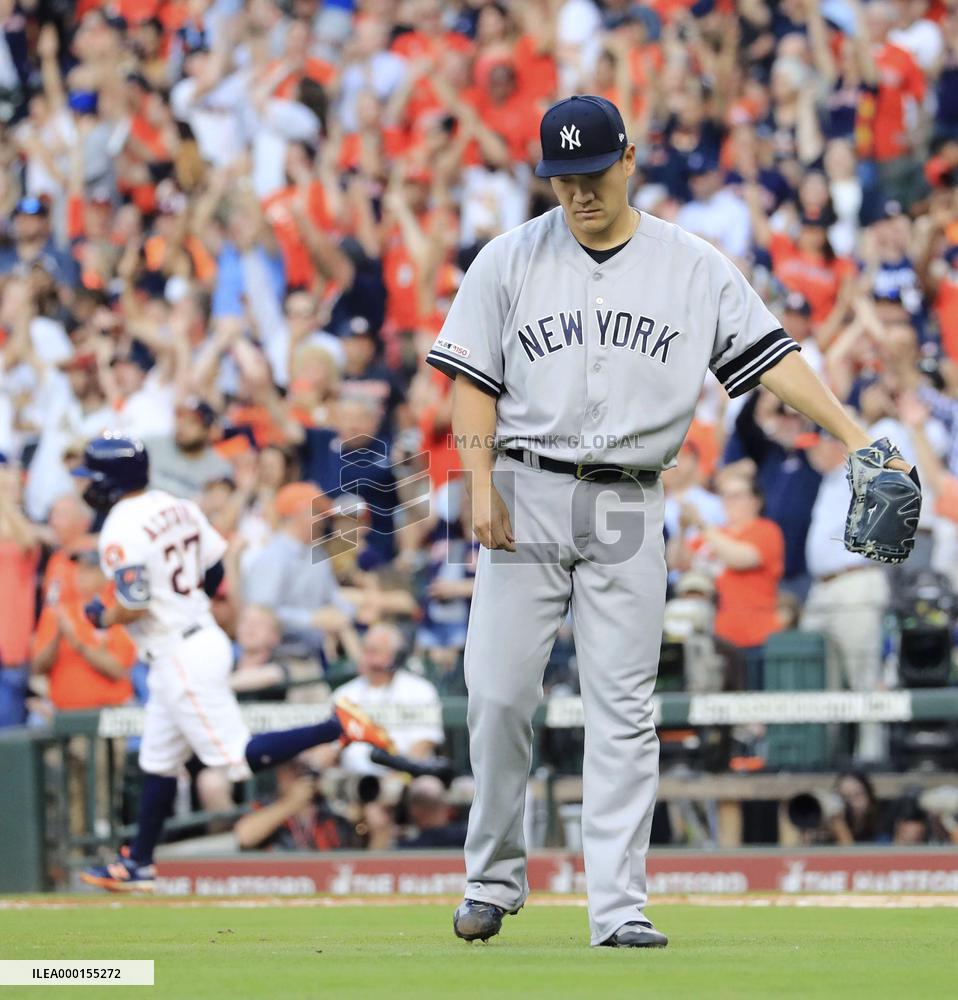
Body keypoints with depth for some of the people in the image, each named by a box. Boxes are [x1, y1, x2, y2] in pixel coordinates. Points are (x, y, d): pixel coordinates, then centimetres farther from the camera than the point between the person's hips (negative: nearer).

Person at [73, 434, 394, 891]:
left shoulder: (121, 531, -18)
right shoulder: (176, 507, 8)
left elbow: (133, 607, -22)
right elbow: (216, 569, 12)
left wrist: (102, 617, -3)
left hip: (178, 658, -10)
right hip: (206, 636, 10)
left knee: (238, 757, -8)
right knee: (158, 762, 17)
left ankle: (337, 727, -16)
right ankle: (138, 864, 24)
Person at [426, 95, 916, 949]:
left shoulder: (695, 268, 4)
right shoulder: (511, 261, 4)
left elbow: (770, 356, -2)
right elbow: (474, 380, 4)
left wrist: (853, 435, -13)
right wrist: (482, 484, -8)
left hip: (629, 506, 0)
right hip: (526, 494, 0)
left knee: (624, 709, -2)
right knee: (500, 693, -4)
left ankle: (619, 907, -2)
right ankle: (494, 879, 13)